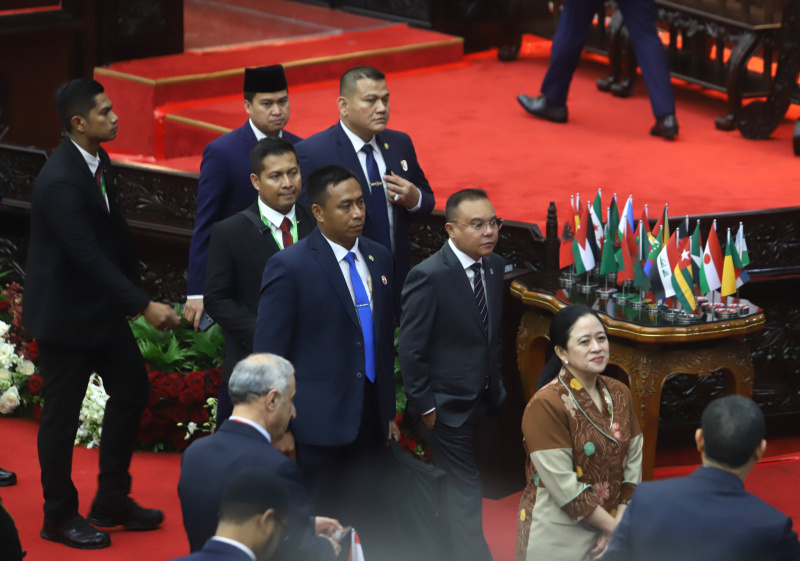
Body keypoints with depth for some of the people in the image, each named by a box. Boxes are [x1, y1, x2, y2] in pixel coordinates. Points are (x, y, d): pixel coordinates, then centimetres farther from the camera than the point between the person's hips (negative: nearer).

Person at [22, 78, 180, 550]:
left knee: (132, 387, 15)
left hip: (102, 304, 9)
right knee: (63, 412, 4)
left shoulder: (99, 161, 0)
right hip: (64, 312, -9)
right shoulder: (60, 182, -28)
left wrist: (135, 290, 4)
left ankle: (112, 501, 27)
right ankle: (60, 517, 19)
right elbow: (90, 257, -30)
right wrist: (144, 306, -29)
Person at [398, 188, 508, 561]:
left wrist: (496, 385, 12)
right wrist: (424, 407, -14)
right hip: (447, 405, -7)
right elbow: (411, 349, -17)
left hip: (483, 401, 7)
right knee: (465, 492, -2)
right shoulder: (429, 276, -20)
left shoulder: (494, 266, 1)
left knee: (461, 487, 16)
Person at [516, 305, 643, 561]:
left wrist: (618, 524, -9)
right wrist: (614, 528, -15)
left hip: (608, 526, 5)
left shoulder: (619, 394, 3)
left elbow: (633, 462, 2)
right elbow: (564, 487, -18)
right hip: (558, 537, -5)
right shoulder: (545, 405, -16)